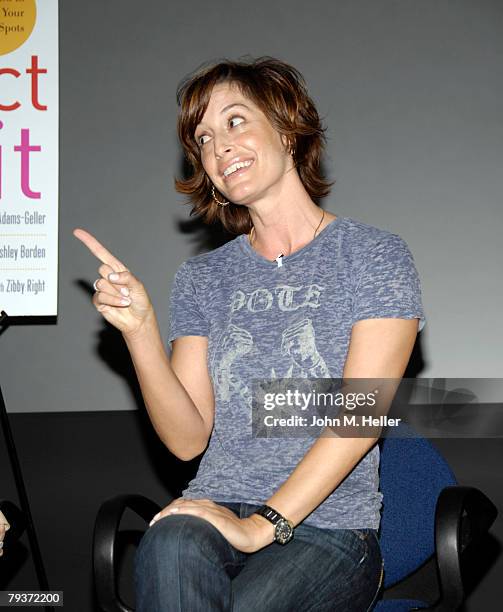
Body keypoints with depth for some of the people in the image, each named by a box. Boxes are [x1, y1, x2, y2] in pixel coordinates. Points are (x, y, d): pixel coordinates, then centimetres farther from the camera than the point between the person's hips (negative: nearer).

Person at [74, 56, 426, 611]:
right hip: (218, 511, 2)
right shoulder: (202, 278, 13)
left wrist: (265, 525, -16)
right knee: (169, 549, -33)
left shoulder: (375, 255, 2)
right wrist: (139, 331, -10)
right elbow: (188, 439, 4)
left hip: (329, 526, -2)